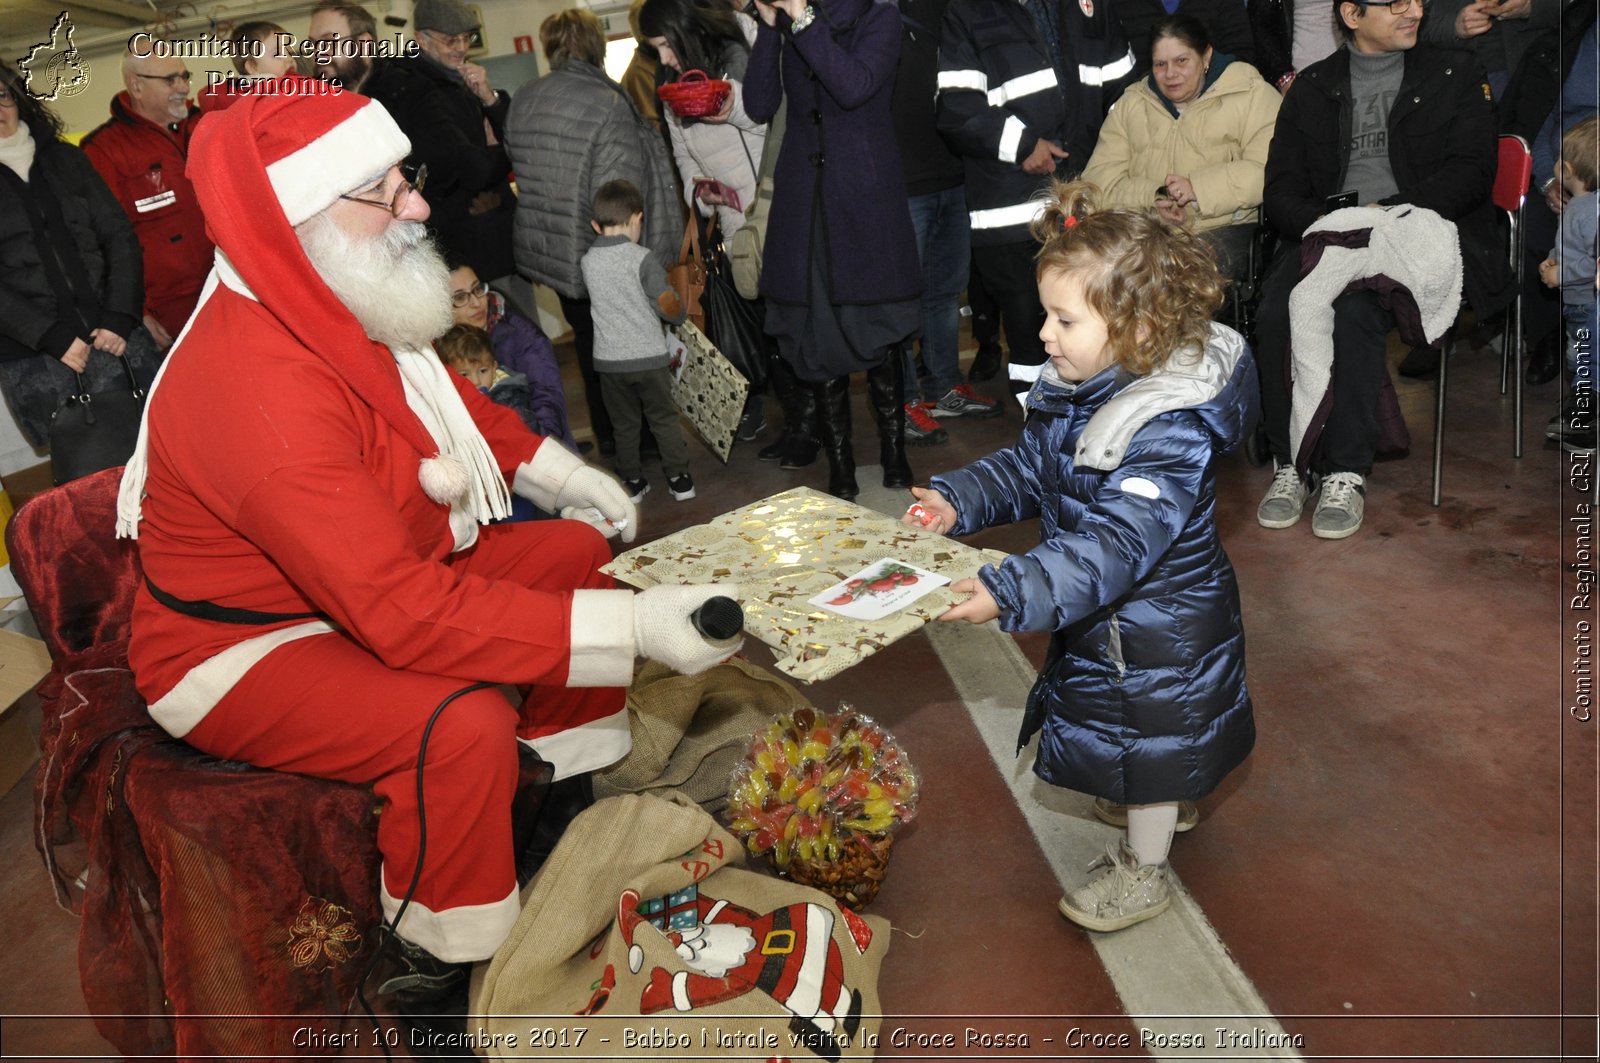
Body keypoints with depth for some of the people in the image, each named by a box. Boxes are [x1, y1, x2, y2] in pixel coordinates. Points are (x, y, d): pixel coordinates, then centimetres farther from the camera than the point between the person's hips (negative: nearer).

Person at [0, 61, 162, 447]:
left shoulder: (64, 159, 11)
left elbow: (119, 235, 6)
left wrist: (120, 318, -6)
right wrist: (53, 338, -14)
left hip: (114, 336, 2)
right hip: (32, 360, -2)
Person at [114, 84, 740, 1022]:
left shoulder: (340, 310, -7)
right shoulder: (258, 394, -36)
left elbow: (446, 399, 15)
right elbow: (405, 614, -40)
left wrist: (559, 472, 6)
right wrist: (634, 628, -42)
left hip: (385, 573, 9)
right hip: (245, 650, -9)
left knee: (578, 554, 6)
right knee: (463, 723, -34)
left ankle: (563, 803, 19)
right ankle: (433, 977, -8)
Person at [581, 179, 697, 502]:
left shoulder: (588, 260, 2)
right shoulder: (642, 258, -12)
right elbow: (670, 308, -13)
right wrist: (680, 312, 9)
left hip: (608, 358, 3)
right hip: (648, 356, -3)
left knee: (624, 424, 14)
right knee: (664, 418, 10)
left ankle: (632, 481, 21)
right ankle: (678, 478, 14)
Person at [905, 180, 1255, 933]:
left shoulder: (1169, 432, -34)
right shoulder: (1072, 390, -7)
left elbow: (1116, 546, -40)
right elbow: (1031, 466, 8)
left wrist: (1013, 593, -48)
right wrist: (962, 498, -7)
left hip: (1155, 631, -9)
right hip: (1105, 616, 9)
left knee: (1149, 743, 13)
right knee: (1132, 732, 30)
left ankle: (1143, 873, 36)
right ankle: (1166, 805, 58)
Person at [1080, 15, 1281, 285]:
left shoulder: (1251, 94, 6)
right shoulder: (1131, 103, 16)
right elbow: (1098, 179, 6)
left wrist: (1200, 188, -18)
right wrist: (1151, 198, -12)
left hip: (1225, 229, -3)